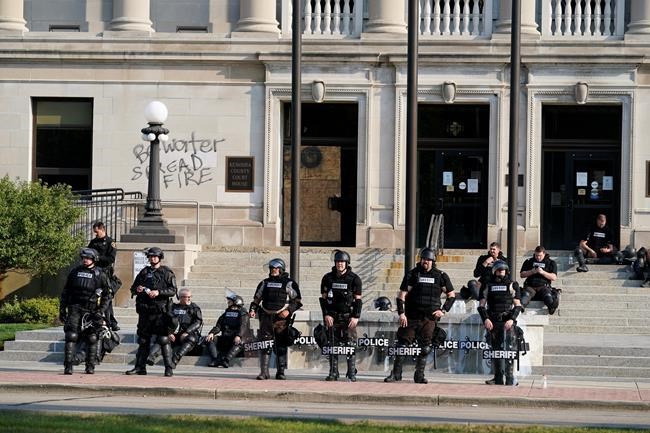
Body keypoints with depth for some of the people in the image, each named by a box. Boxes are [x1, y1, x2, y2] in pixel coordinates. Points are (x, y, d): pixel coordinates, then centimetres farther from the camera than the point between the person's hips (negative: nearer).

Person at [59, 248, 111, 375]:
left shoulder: (100, 275, 5)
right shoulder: (75, 272, 12)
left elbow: (107, 295, 7)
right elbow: (66, 291, 18)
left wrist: (101, 311, -4)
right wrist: (62, 309, 12)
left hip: (91, 310, -1)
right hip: (75, 308, 1)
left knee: (92, 339, 2)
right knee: (71, 336, -12)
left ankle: (90, 367, 11)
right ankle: (68, 366, -15)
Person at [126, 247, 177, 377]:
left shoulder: (167, 273, 3)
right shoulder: (144, 272, 16)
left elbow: (173, 291, -5)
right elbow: (133, 288, 20)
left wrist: (158, 292, -18)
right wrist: (137, 289, -3)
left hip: (161, 311, -5)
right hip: (145, 311, 5)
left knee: (164, 340, -9)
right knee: (143, 340, 8)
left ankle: (169, 367, -7)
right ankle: (140, 367, 13)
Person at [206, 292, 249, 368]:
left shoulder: (243, 314, 5)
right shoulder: (226, 314, 23)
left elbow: (243, 326, -13)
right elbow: (218, 326, 13)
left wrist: (238, 336, -33)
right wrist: (212, 333, -9)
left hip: (236, 339, -6)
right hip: (225, 338, 6)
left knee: (240, 343, -38)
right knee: (209, 339, -16)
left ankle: (226, 360, -55)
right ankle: (215, 360, -36)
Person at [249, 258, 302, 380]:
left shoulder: (289, 283, 4)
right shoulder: (264, 283, 16)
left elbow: (298, 301, 3)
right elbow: (256, 299, 23)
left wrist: (289, 310, -12)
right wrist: (252, 309, 5)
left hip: (282, 318, -3)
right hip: (266, 317, 3)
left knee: (281, 346, 1)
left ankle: (281, 372, 9)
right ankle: (264, 371, -5)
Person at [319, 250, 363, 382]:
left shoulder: (354, 279, 0)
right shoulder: (328, 278, 6)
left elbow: (358, 299, -1)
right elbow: (324, 298, 8)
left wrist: (355, 316, -9)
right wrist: (326, 315, -3)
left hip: (348, 316, -2)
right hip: (332, 316, 2)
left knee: (350, 345, -6)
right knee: (333, 346, 3)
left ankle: (352, 374, -4)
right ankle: (333, 373, 8)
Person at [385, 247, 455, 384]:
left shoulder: (441, 276, 5)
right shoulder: (412, 274, 2)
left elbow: (451, 295, 14)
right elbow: (402, 295, 0)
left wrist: (444, 310, 2)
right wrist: (401, 313, -9)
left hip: (429, 318, 1)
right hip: (411, 317, -1)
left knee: (425, 348, 3)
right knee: (402, 345, -3)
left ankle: (419, 375, 12)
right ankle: (396, 374, 4)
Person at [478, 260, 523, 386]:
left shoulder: (512, 285, 5)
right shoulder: (488, 285, 10)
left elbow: (517, 305, 3)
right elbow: (481, 305, 7)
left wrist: (512, 319, -12)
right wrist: (485, 319, -8)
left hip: (508, 322, -3)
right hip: (493, 322, 3)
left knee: (508, 349, -13)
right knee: (495, 350, 6)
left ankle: (510, 378, -15)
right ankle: (498, 378, 12)